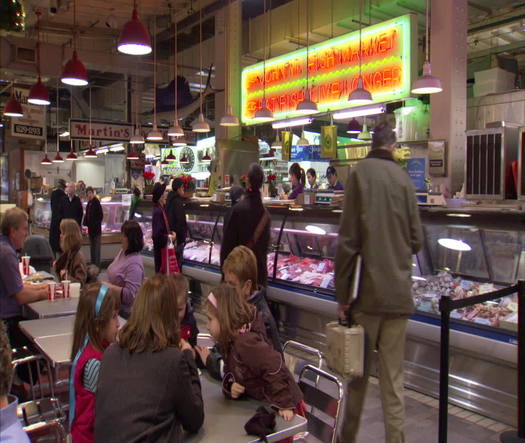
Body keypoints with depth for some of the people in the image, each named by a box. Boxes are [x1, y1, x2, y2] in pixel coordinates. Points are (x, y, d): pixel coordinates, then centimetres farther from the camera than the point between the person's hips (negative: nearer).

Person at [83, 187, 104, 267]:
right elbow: (87, 215, 17)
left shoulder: (96, 203, -14)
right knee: (92, 248, 15)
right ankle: (92, 266, 23)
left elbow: (100, 216, -15)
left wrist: (96, 224, -16)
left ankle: (97, 266, 2)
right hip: (90, 229, 8)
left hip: (96, 229, -8)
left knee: (96, 248, -3)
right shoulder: (89, 203, 11)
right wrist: (85, 224, 7)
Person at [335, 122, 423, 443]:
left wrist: (342, 296, -3)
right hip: (399, 294, 2)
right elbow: (416, 240, 7)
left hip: (368, 292, -2)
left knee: (359, 372, 12)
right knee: (393, 379, 10)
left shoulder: (360, 173, -5)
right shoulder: (404, 178, 4)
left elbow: (348, 241, -9)